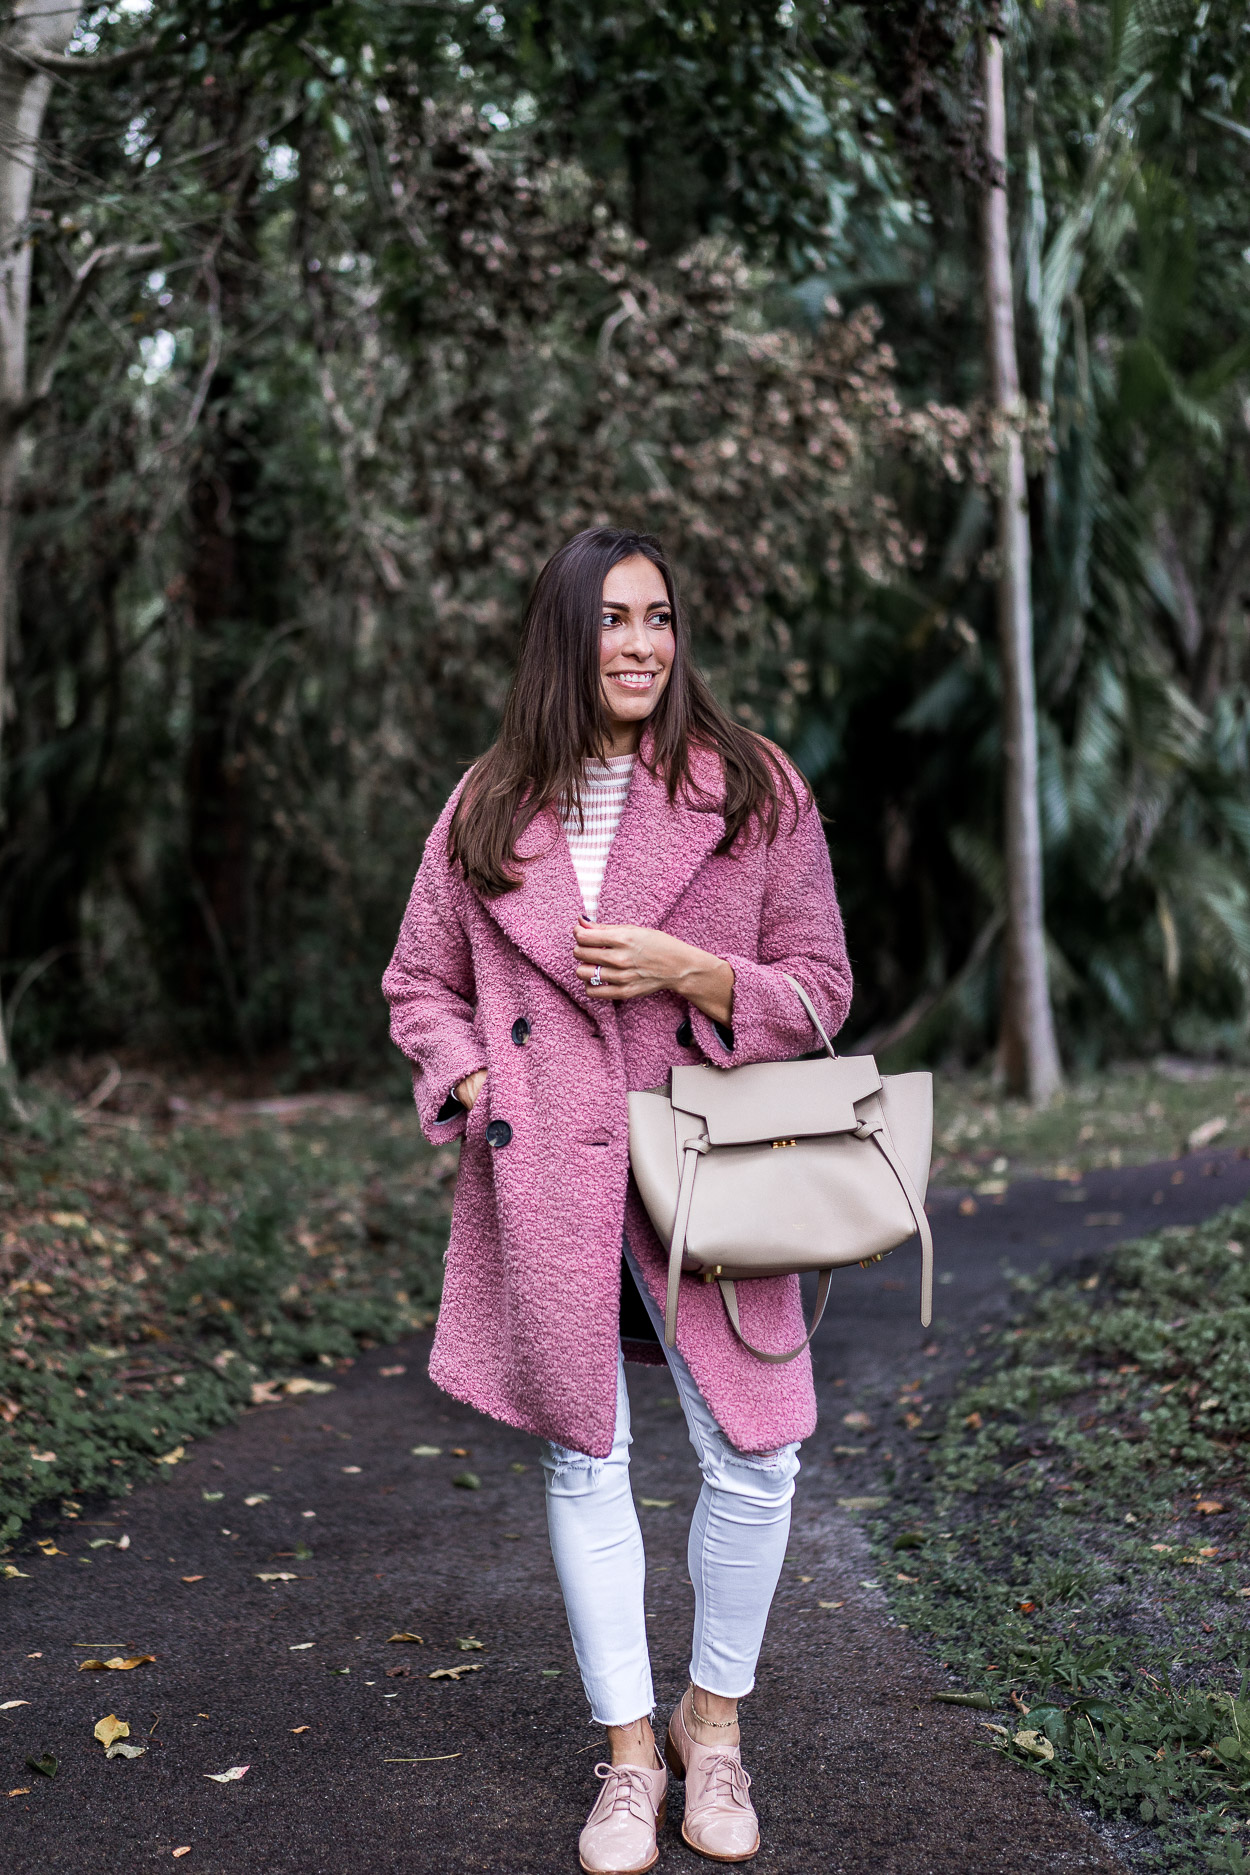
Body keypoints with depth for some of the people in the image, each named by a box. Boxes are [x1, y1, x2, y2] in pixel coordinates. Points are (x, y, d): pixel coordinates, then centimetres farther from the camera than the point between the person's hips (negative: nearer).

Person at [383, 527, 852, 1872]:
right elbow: (419, 986, 14)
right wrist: (474, 1088, -4)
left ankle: (714, 1717, 25)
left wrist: (686, 969, -13)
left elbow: (819, 989, 3)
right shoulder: (488, 809, 6)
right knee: (581, 1459, 7)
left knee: (753, 1456, -1)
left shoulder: (753, 790, 1)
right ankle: (629, 1750, 24)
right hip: (544, 1177, 1)